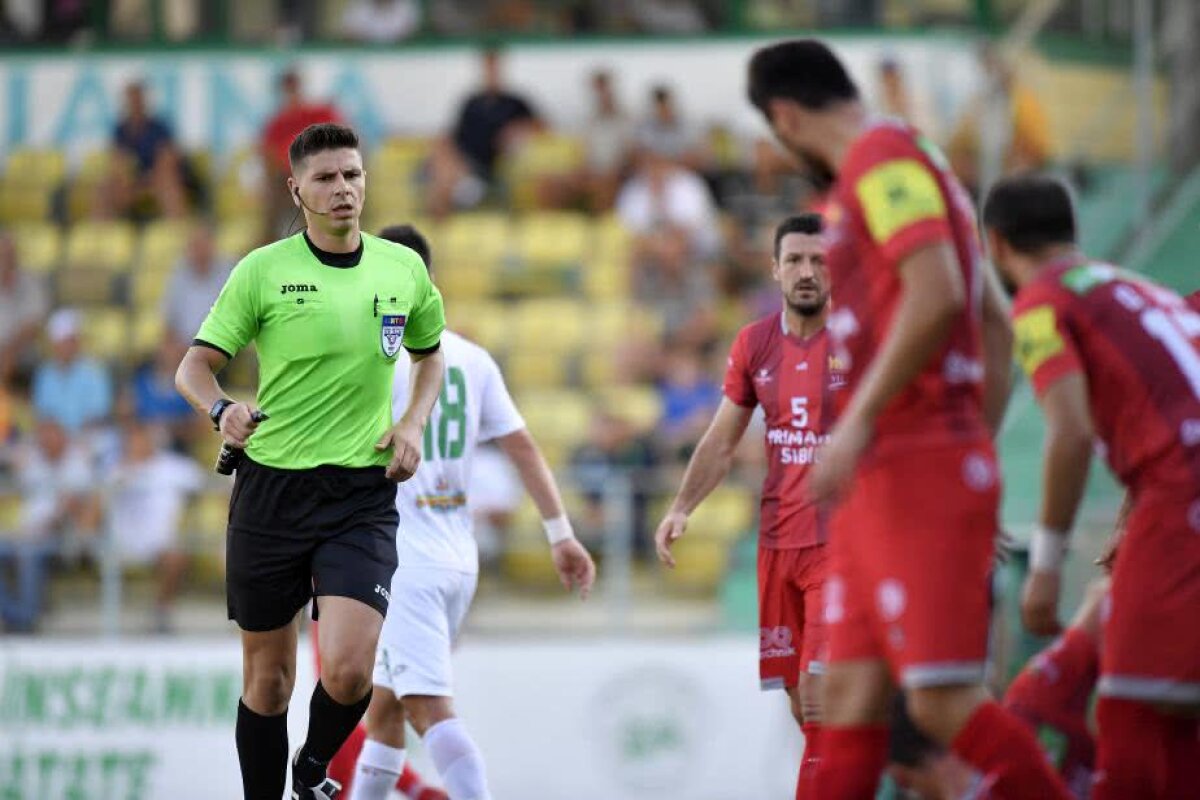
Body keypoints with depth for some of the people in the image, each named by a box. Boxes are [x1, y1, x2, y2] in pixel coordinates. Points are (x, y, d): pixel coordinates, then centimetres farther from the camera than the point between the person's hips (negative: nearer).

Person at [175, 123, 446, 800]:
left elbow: (429, 355, 23)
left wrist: (414, 423, 5)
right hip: (271, 487, 0)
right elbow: (195, 366, 0)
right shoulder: (263, 270, -2)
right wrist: (221, 409, -22)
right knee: (268, 678, 5)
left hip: (362, 493, 0)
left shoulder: (404, 269, 5)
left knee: (348, 672, -16)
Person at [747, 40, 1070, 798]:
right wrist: (978, 442, 23)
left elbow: (937, 294, -22)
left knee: (944, 700, -14)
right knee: (851, 694, 5)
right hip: (882, 479, 10)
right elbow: (998, 322, 24)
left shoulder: (883, 159, -8)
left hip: (919, 473, -10)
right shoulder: (900, 163, 22)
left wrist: (857, 422, -21)